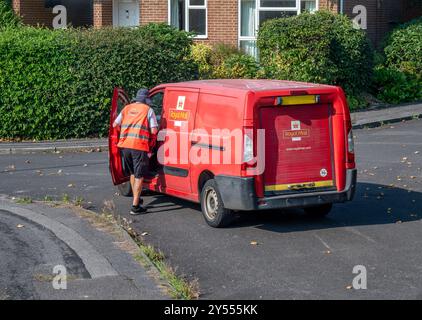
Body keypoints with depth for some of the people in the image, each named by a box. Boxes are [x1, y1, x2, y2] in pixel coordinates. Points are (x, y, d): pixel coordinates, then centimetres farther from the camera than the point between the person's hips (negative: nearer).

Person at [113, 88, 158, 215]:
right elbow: (154, 131, -4)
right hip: (139, 146, -5)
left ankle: (136, 199, 36)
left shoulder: (127, 108, 15)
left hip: (125, 145, 5)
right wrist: (151, 143, 14)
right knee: (139, 176, 0)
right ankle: (135, 206, -5)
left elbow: (115, 124, 17)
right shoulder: (148, 110, 2)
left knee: (133, 173, 24)